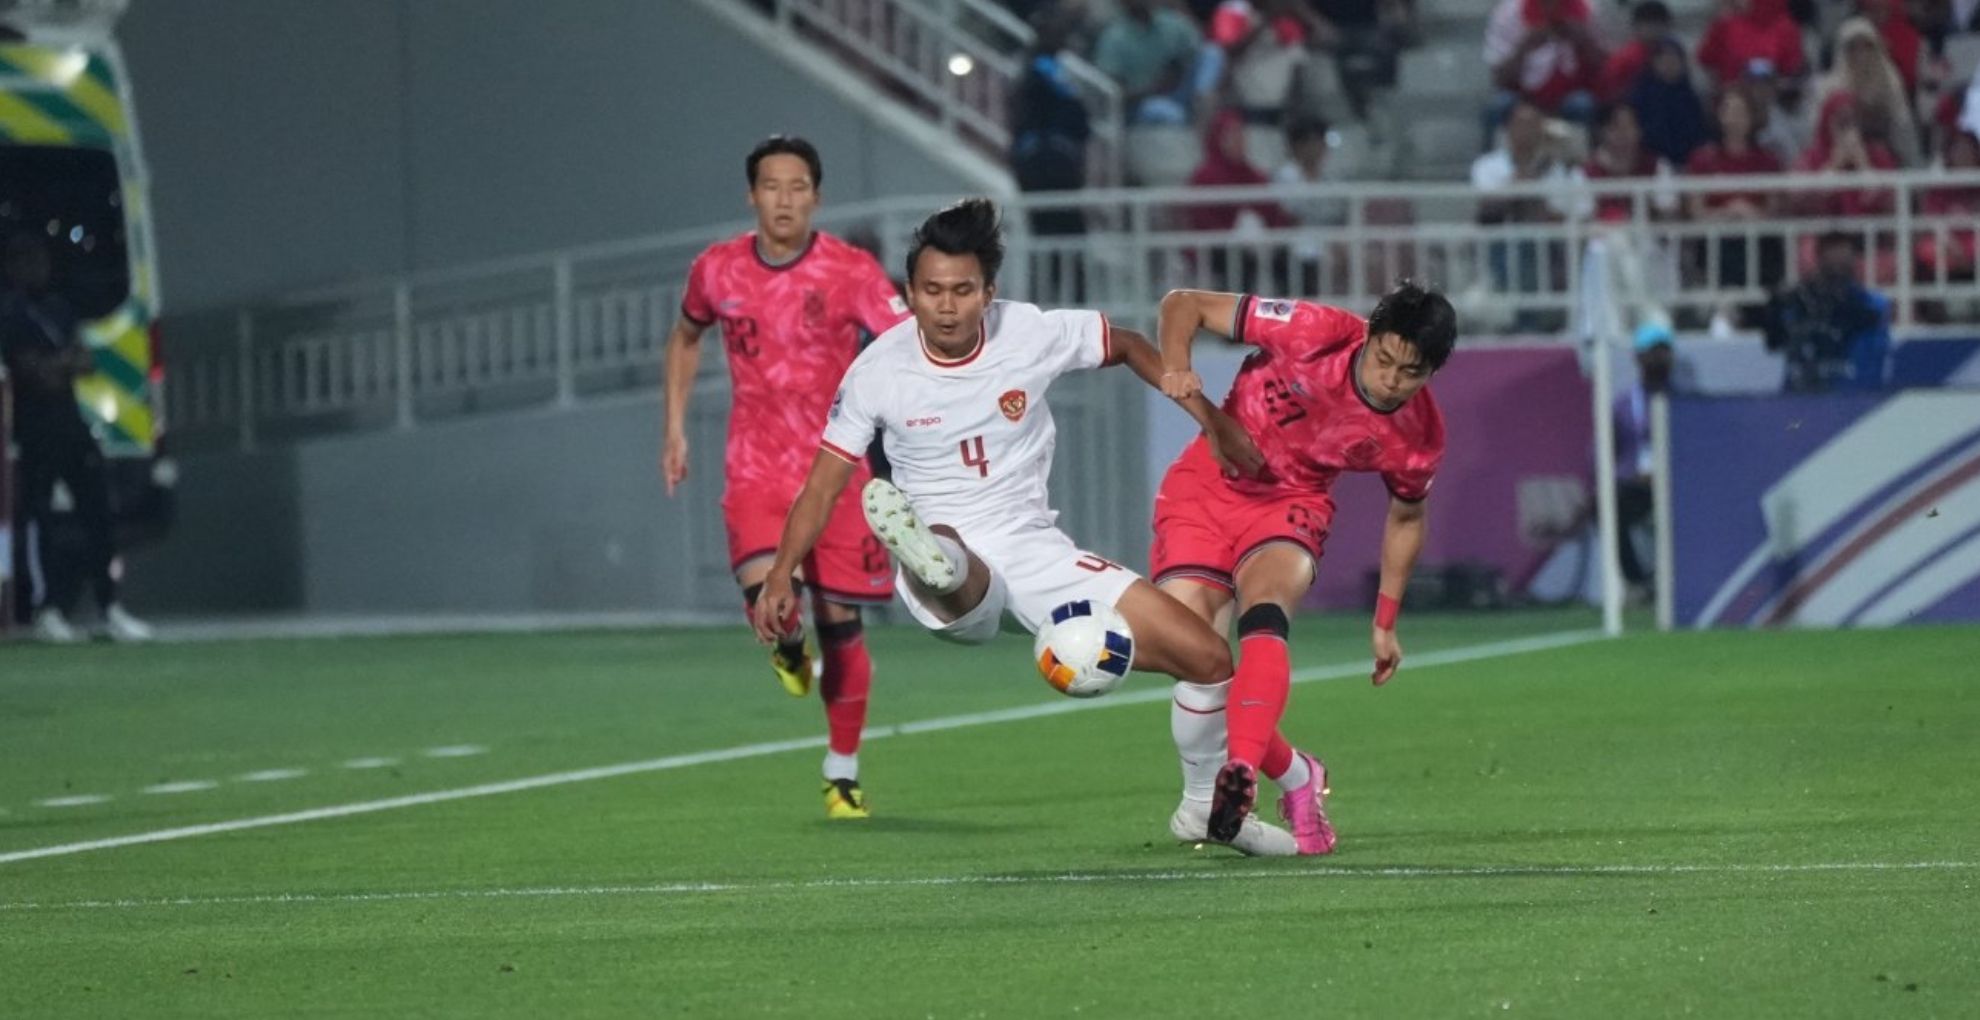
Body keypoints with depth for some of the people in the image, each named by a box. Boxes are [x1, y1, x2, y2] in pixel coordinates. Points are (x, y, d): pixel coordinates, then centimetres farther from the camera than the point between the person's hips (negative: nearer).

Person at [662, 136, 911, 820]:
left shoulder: (849, 271, -9)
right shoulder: (718, 271, -1)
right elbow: (686, 338, 20)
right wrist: (675, 428, 14)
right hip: (756, 464, 1)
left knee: (840, 621, 2)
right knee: (766, 592, -24)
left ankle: (843, 773, 19)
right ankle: (791, 653, 15)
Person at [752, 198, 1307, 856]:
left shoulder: (1033, 334, -5)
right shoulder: (879, 370, -8)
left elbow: (1126, 346, 15)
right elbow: (826, 480, -1)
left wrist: (1209, 418, 13)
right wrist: (781, 574, -11)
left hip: (1037, 554, 2)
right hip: (954, 580, -2)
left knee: (1209, 658, -1)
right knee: (948, 558, -43)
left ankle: (1207, 806, 21)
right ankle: (929, 563, -79)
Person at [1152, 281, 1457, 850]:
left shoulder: (1417, 438, -12)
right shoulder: (1317, 333, -22)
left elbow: (1406, 517, 11)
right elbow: (1184, 305, -15)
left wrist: (1385, 623, 12)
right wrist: (1176, 367, -36)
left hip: (1291, 505, 0)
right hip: (1206, 484, 0)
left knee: (1265, 617, -32)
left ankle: (1242, 771, -48)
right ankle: (1295, 776, 5)